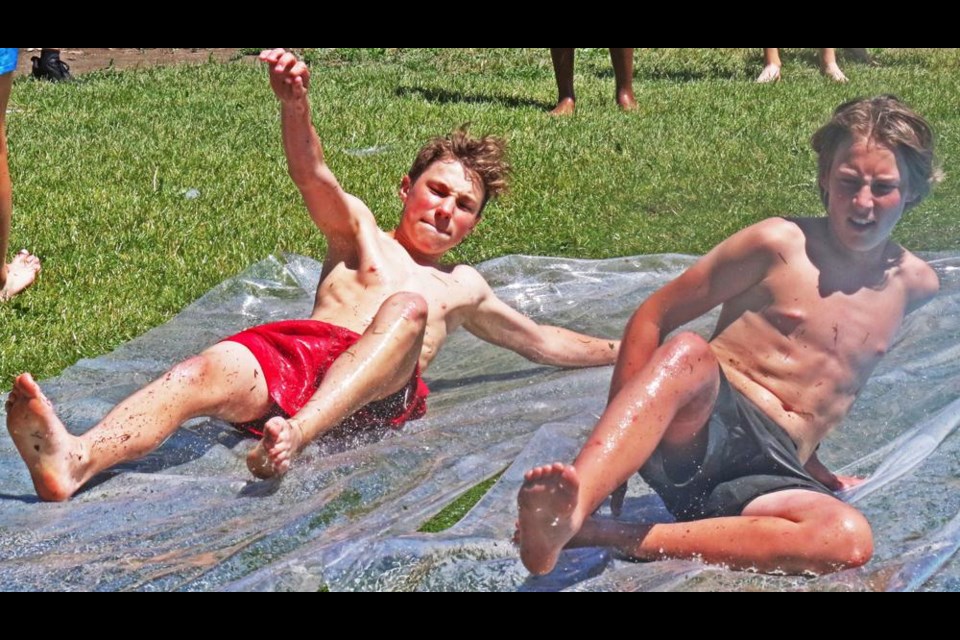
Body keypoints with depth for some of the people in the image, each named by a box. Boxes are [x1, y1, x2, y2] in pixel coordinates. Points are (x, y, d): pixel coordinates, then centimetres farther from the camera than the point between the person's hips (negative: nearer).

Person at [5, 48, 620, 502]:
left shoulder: (463, 288, 39)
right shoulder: (359, 232, 29)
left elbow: (541, 340, 50)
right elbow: (314, 177, 8)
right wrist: (295, 104, -13)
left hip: (380, 391, 1)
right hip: (296, 350, -1)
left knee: (407, 305, -32)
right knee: (214, 368, -35)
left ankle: (296, 434, -56)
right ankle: (74, 460, -63)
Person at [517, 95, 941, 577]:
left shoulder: (915, 285, 14)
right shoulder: (779, 244, 2)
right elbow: (651, 319, 2)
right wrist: (617, 449, -6)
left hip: (772, 471, 3)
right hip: (698, 429, -3)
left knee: (850, 538, -34)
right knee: (688, 353, -39)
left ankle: (607, 536, -36)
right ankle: (569, 513, -62)